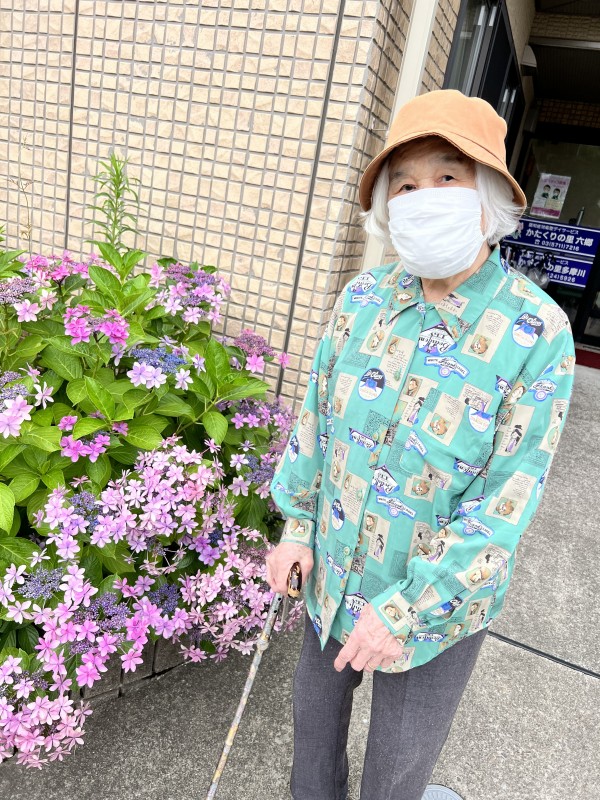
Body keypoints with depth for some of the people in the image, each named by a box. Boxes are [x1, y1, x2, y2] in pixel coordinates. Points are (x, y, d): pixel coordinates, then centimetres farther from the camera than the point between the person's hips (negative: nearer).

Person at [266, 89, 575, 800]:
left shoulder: (537, 333, -21)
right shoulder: (363, 297, -10)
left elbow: (506, 500, -20)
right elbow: (318, 414, 1)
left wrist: (407, 608, -19)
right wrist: (296, 525, 2)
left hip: (442, 594, -4)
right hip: (335, 568, 4)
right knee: (316, 707, 28)